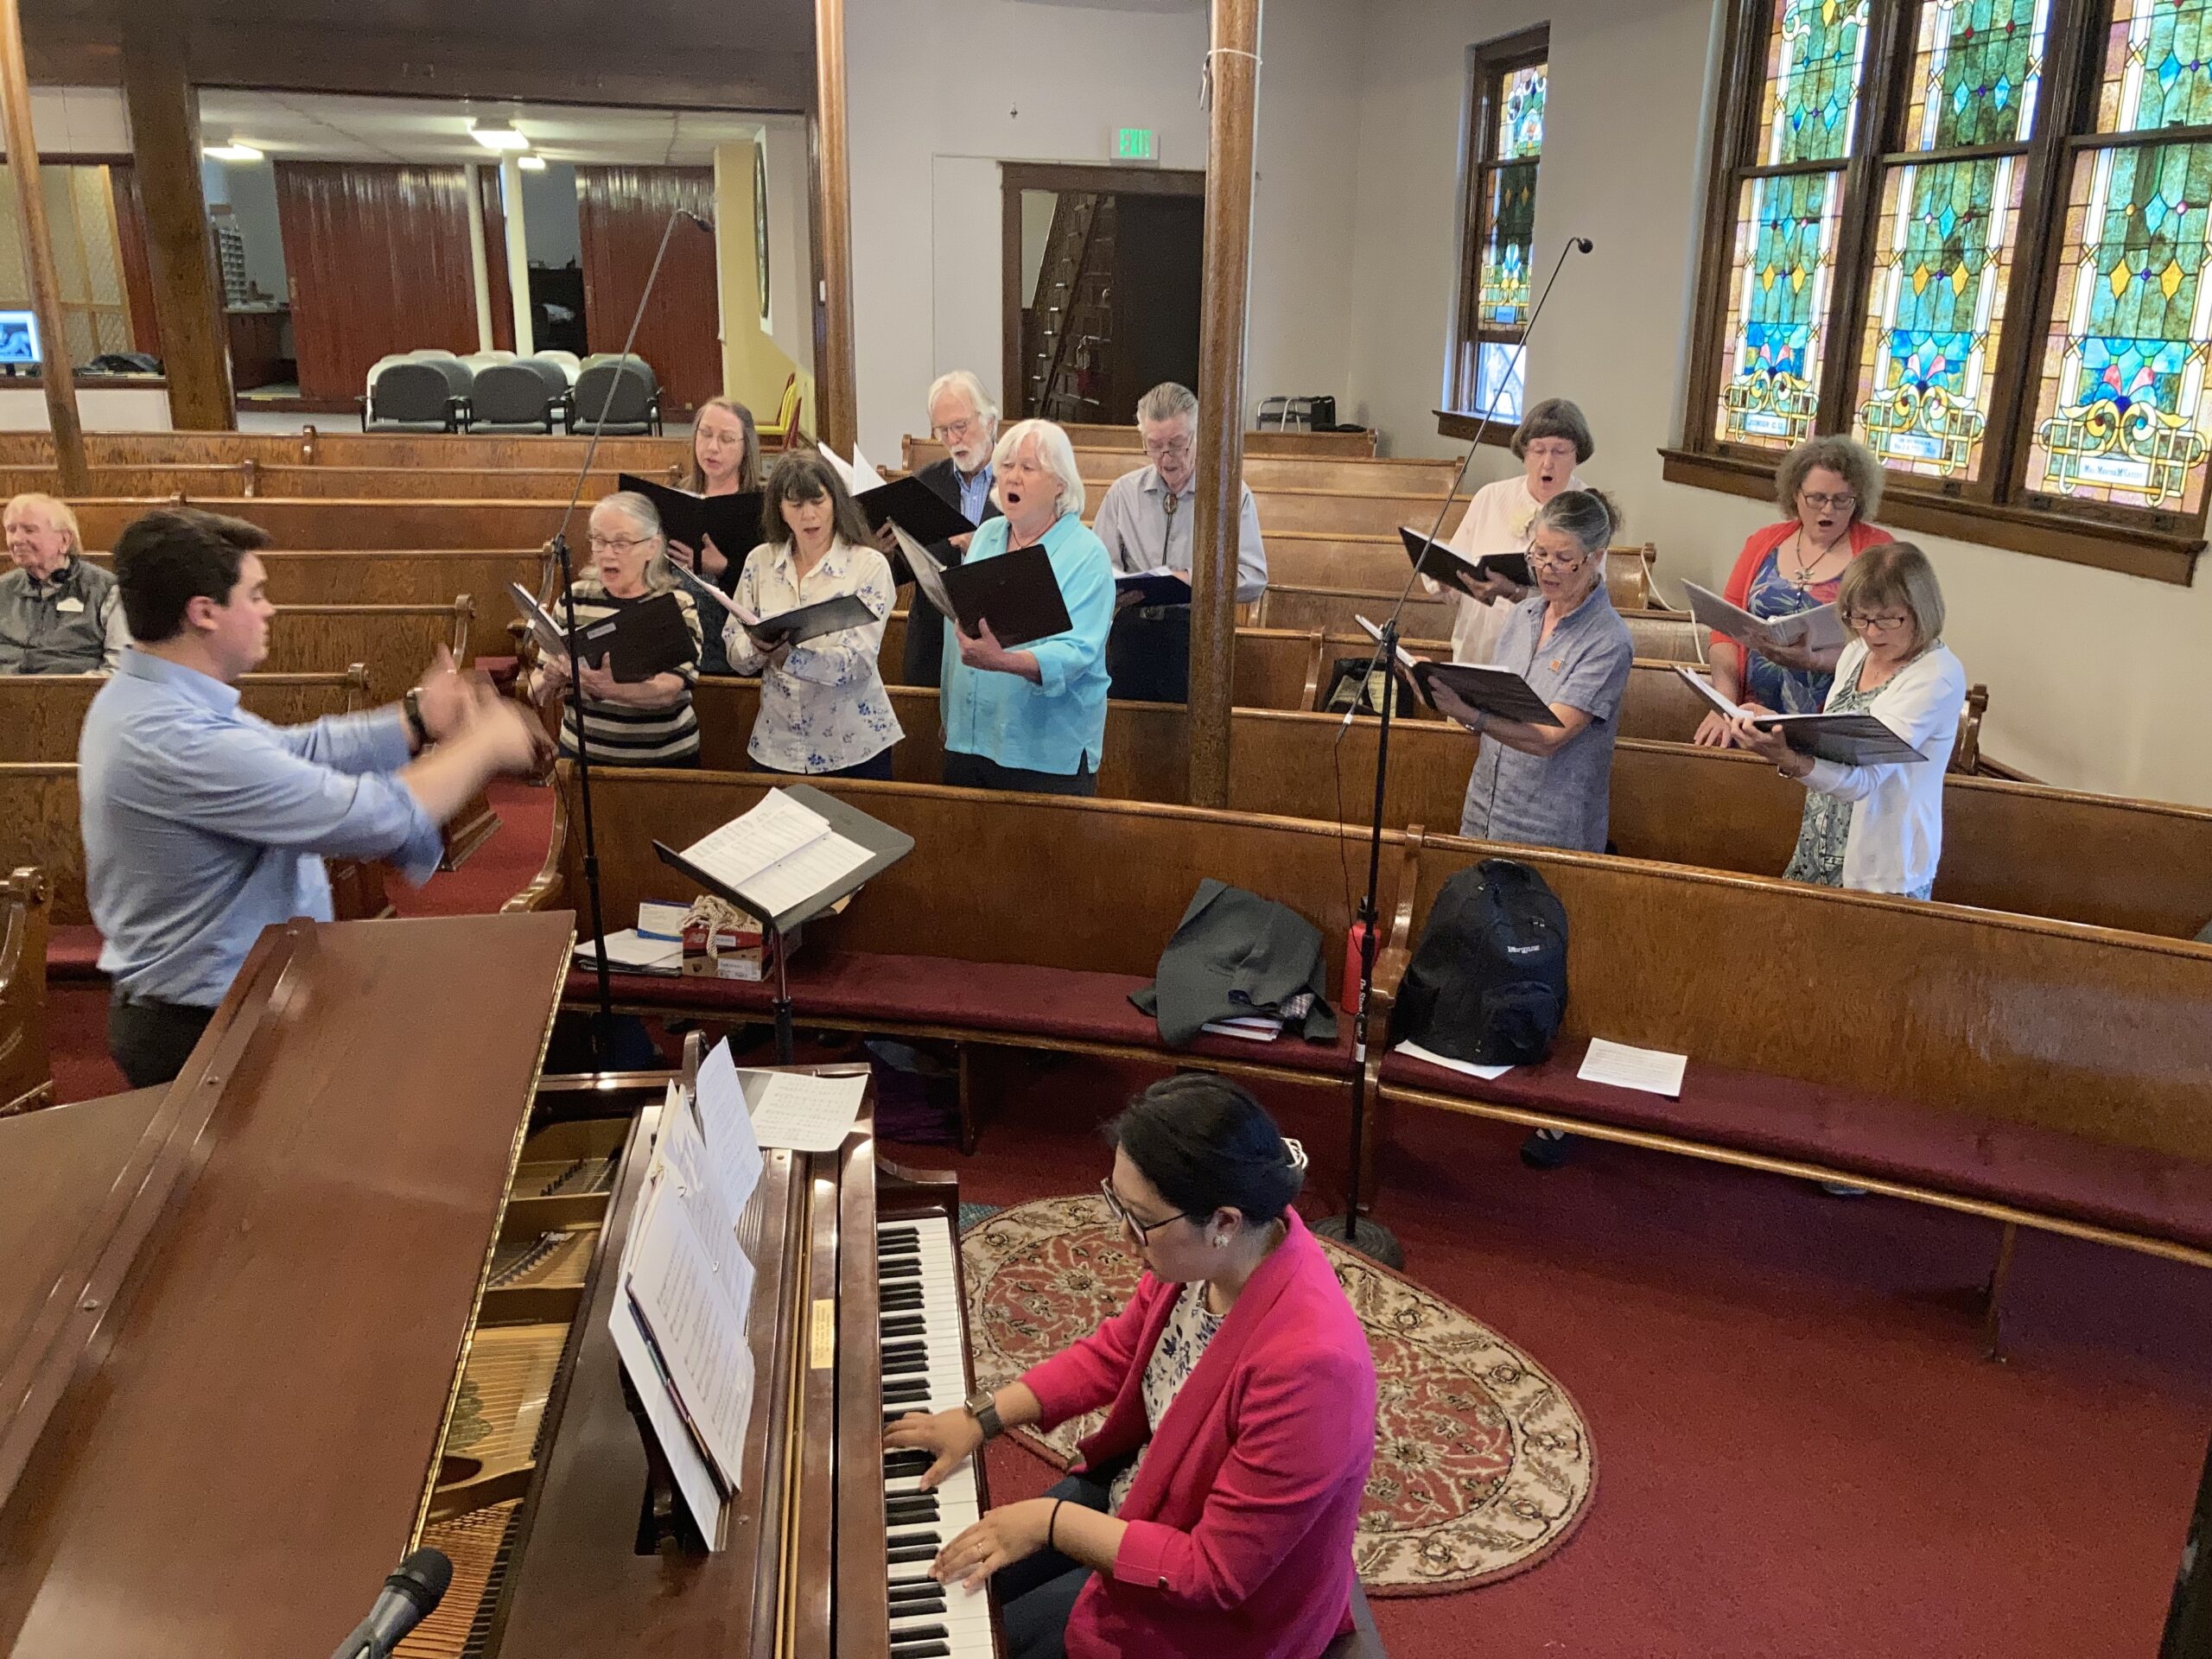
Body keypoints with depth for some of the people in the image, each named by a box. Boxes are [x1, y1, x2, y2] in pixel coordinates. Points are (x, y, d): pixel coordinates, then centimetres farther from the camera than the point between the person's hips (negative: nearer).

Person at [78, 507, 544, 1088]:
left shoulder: (138, 699, 3)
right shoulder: (177, 744, -30)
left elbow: (291, 750, 9)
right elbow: (375, 816, -29)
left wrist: (417, 719, -1)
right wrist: (486, 745, -14)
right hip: (207, 1037, -10)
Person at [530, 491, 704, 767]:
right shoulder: (575, 599, 6)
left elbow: (669, 690, -18)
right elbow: (535, 691, 8)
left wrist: (613, 689, -37)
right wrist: (550, 681, -14)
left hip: (663, 762, -3)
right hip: (582, 756, 3)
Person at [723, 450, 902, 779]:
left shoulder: (869, 565, -8)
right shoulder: (759, 561, 2)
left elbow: (858, 662, -17)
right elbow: (735, 654, 0)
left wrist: (787, 656, -32)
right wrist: (761, 646, -22)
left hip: (853, 748, -3)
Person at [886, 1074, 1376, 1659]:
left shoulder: (1308, 1361, -39)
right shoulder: (1206, 1252, -16)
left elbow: (1216, 1573, -29)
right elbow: (1111, 1355, 4)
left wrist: (1051, 1522, -25)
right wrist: (980, 1419, -2)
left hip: (1226, 1609, -6)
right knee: (962, 1585, 14)